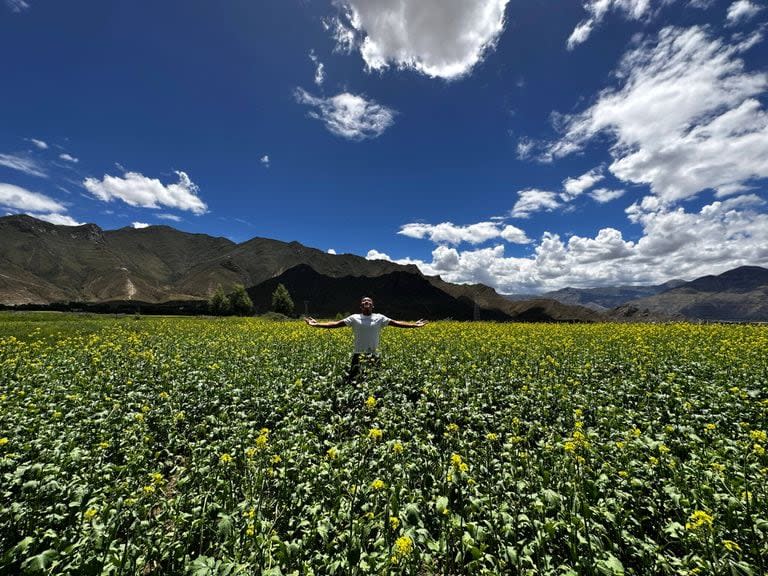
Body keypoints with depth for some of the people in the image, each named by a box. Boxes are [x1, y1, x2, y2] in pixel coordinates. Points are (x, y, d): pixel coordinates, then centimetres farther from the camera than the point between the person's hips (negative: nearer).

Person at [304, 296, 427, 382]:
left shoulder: (379, 318, 4)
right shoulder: (355, 318, 3)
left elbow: (396, 323, 1)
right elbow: (336, 324, -2)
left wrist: (414, 325, -6)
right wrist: (316, 324, -10)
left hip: (374, 356, 1)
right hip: (358, 355, 0)